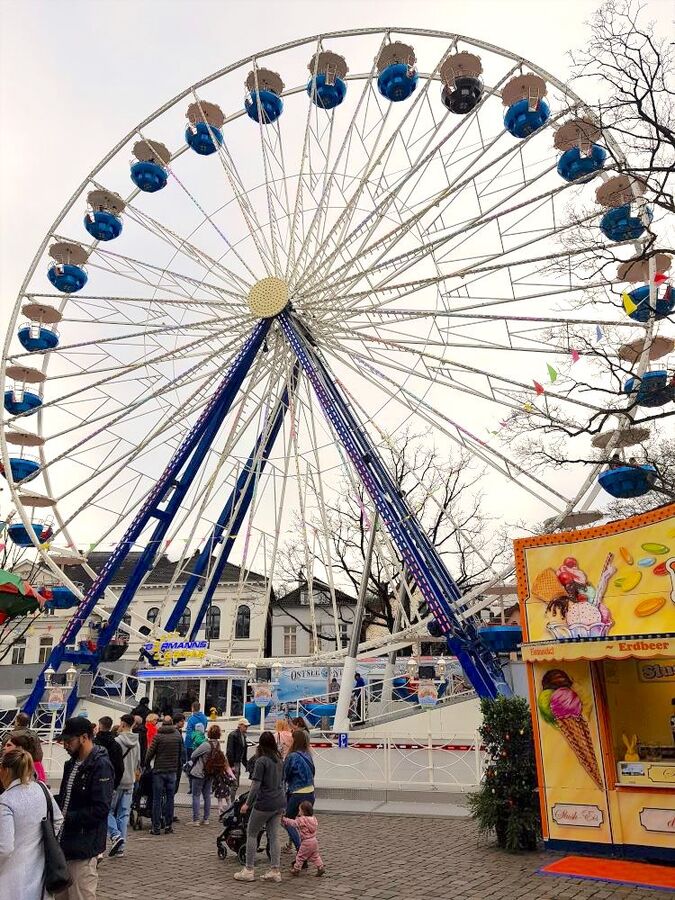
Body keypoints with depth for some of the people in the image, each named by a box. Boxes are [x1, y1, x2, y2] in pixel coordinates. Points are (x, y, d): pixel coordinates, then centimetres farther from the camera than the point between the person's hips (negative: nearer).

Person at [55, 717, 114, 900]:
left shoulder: (101, 765, -18)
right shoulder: (72, 764, 12)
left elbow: (100, 809, -22)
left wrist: (67, 817, -20)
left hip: (83, 848, -9)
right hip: (65, 844, 9)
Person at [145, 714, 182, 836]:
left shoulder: (158, 736, -7)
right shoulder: (177, 735, 1)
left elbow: (150, 752, -7)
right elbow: (181, 753, 5)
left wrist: (146, 764, 9)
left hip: (159, 771, -2)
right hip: (172, 771, 2)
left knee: (157, 799, 5)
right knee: (170, 799, 9)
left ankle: (156, 827, 7)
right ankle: (168, 826, 12)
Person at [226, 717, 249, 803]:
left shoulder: (243, 736, 13)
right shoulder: (233, 735, -14)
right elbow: (229, 751, -18)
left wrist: (247, 765, 16)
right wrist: (231, 765, -20)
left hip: (238, 763, 9)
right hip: (232, 763, -9)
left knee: (236, 785, 14)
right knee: (234, 784, -7)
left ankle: (233, 802, 22)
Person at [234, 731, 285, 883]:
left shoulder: (261, 761, -13)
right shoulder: (279, 760, 9)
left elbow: (256, 786, -16)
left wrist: (247, 804, -7)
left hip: (264, 803, -7)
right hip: (279, 802, 7)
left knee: (251, 834, 9)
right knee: (274, 836, 11)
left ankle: (249, 870, 12)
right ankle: (275, 871, 11)